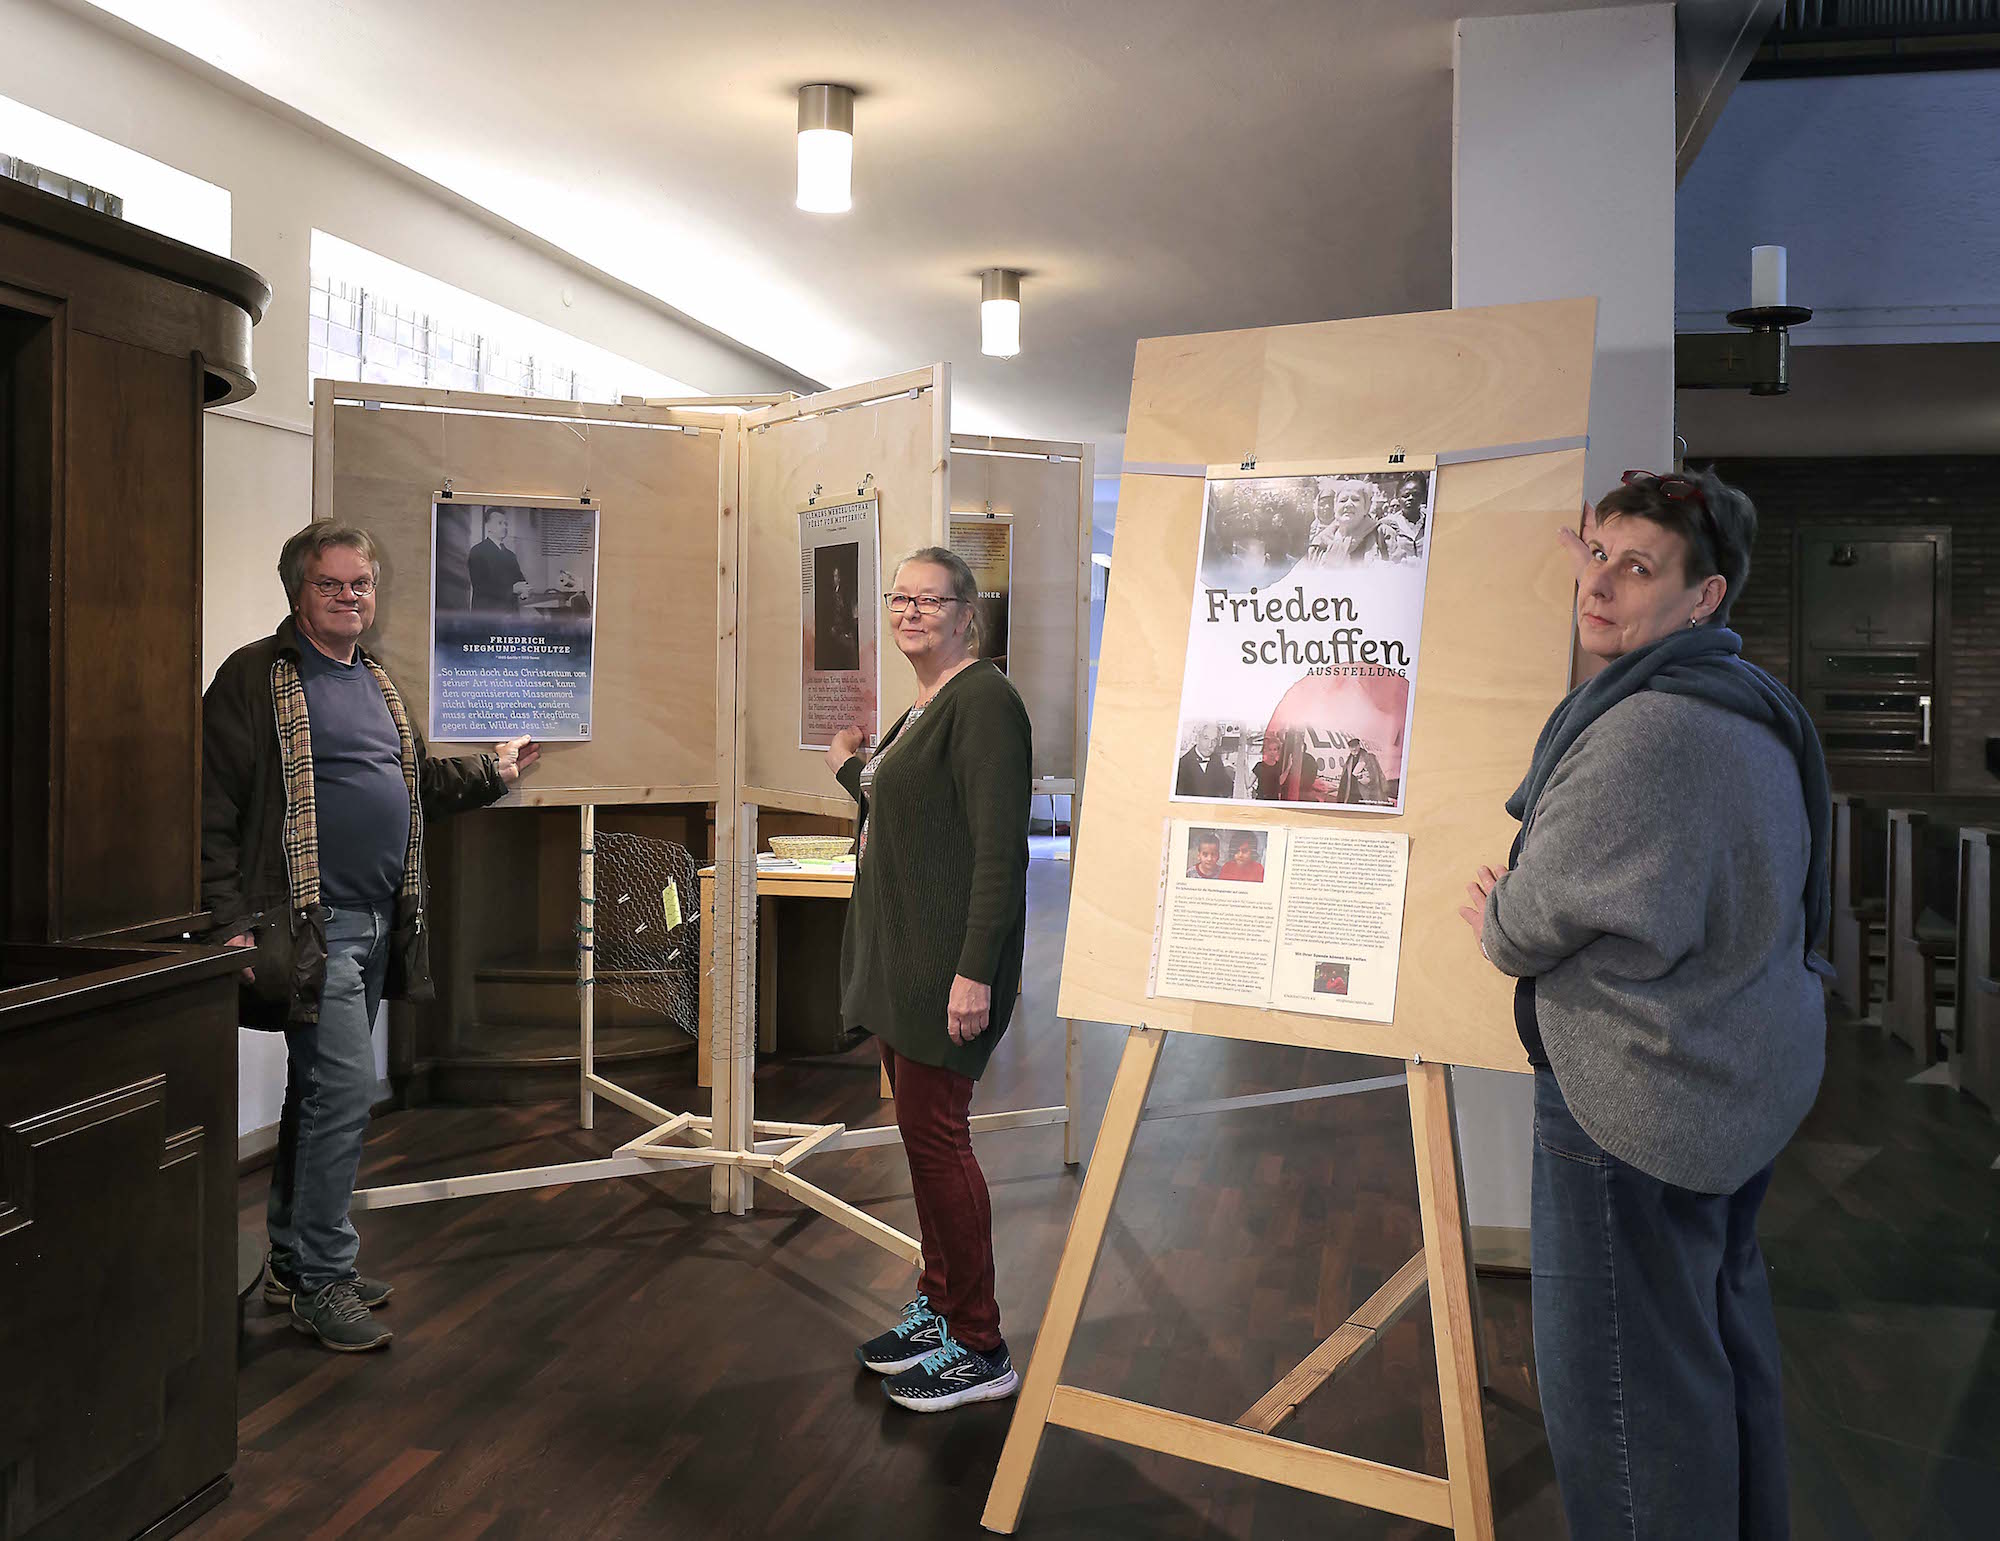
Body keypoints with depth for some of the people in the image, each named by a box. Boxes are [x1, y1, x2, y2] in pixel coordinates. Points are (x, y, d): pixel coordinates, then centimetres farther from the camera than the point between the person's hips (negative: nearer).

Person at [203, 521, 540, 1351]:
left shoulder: (376, 682, 18)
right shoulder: (257, 677, -7)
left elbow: (418, 784, 30)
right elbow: (214, 806, -12)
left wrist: (493, 771, 22)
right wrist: (229, 922, -18)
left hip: (375, 923, 8)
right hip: (307, 923, -8)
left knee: (321, 1093, 15)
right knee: (344, 1086, -11)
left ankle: (292, 1262, 27)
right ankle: (322, 1280, 1)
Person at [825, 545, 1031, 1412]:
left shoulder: (983, 701, -15)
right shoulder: (922, 707, 16)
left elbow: (1000, 850, -21)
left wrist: (974, 972, -25)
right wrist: (850, 770, 29)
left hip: (948, 958, -10)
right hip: (899, 953, 10)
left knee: (934, 1131, -6)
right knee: (920, 1130, 15)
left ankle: (979, 1350, 5)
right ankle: (938, 1307, 27)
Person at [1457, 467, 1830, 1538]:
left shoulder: (1648, 727, -26)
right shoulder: (1751, 707, 10)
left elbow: (1543, 916, -19)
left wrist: (1495, 922, 4)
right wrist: (1525, 908, 10)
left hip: (1639, 1100, -11)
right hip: (1749, 1080, 11)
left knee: (1624, 1380, 1)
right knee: (1723, 1325, 25)